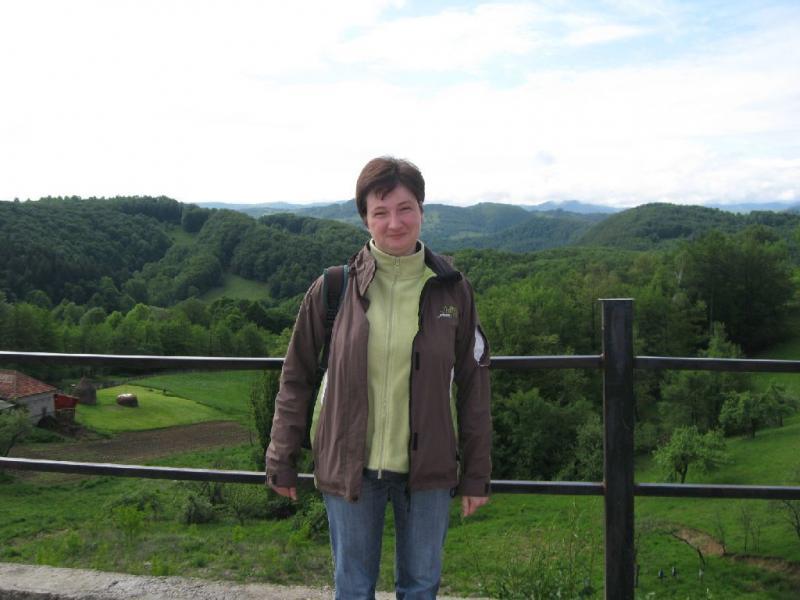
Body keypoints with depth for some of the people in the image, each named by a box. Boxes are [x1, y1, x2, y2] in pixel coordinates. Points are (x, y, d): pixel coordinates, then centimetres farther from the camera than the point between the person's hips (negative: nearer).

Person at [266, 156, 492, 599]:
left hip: (428, 467, 1)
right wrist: (281, 461, 3)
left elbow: (473, 386, 2)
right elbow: (296, 378, 2)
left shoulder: (451, 290, -2)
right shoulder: (334, 289, -5)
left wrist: (476, 475, 3)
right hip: (350, 466, 0)